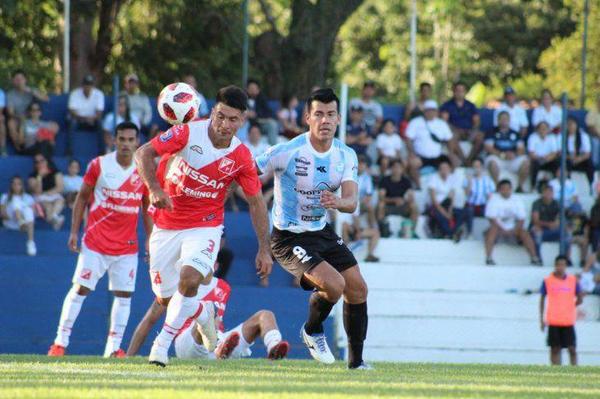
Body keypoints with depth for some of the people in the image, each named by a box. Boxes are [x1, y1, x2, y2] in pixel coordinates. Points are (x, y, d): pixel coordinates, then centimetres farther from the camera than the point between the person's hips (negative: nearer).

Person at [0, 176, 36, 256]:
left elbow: (32, 212, 10)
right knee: (16, 199, -24)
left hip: (26, 221, 1)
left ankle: (31, 242, -52)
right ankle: (21, 223, -60)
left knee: (28, 210, -36)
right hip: (10, 223, -1)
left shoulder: (28, 198, 25)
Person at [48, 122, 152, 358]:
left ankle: (113, 347, 5)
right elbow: (82, 198, 5)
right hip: (96, 240, -2)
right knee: (80, 288, -3)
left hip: (127, 246, 2)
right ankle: (60, 343, 2)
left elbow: (147, 208, 12)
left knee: (124, 294, -1)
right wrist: (74, 231, 0)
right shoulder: (99, 165, -3)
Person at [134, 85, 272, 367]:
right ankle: (202, 314, 41)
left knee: (189, 280, -27)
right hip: (166, 226, 1)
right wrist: (154, 189, -31)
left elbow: (256, 202, 2)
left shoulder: (241, 156, -9)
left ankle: (162, 344, -13)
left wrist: (264, 249, 0)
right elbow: (143, 153, -14)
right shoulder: (189, 133, -16)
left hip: (205, 227, -1)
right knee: (165, 298, 8)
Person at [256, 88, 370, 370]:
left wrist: (337, 203, -36)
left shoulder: (346, 155, -2)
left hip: (322, 231, 6)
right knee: (333, 284, -23)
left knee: (357, 288, 0)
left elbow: (351, 203, -13)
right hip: (288, 238, -6)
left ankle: (356, 361, 16)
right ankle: (312, 331, 9)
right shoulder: (287, 152, -20)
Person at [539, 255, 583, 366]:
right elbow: (542, 300, 6)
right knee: (555, 349, 2)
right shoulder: (547, 281, 2)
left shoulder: (573, 280, 4)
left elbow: (580, 299, 11)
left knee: (572, 349, -2)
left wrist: (570, 307, -1)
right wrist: (542, 319, 3)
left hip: (569, 321, 1)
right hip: (553, 322, -1)